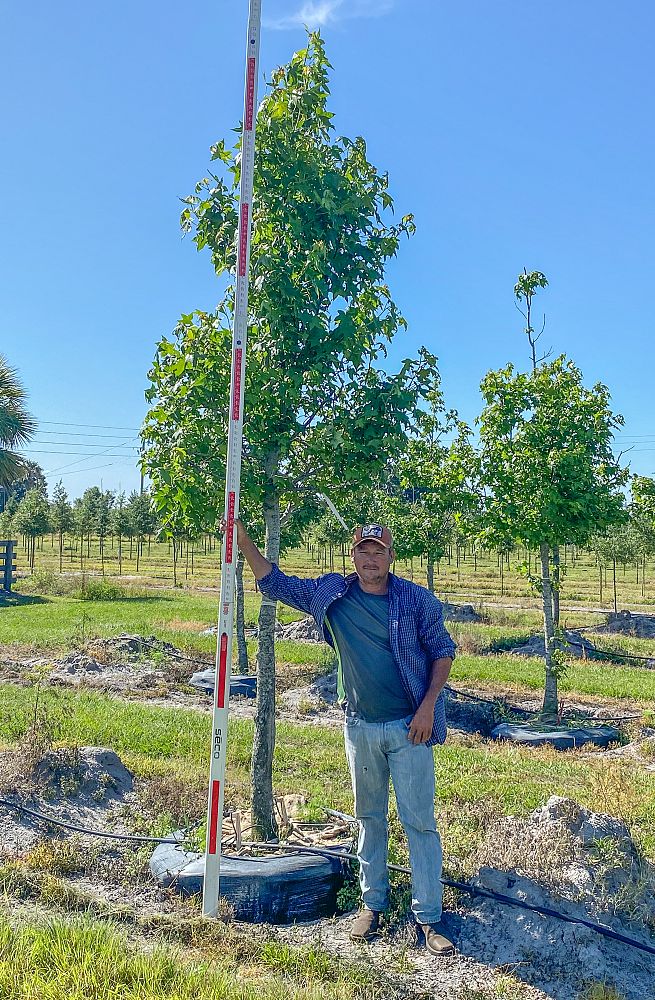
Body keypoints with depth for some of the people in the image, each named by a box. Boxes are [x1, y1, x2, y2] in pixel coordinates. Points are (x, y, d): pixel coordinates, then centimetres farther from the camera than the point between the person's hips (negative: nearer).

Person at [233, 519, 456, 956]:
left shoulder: (418, 600, -7)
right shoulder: (330, 593, -1)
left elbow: (443, 651, 0)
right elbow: (274, 583, 6)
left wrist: (428, 706, -10)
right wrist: (244, 541, -4)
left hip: (409, 727, -3)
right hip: (361, 727, 3)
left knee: (419, 821, 2)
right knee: (370, 818, 16)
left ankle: (429, 916, 14)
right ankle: (373, 902, 30)